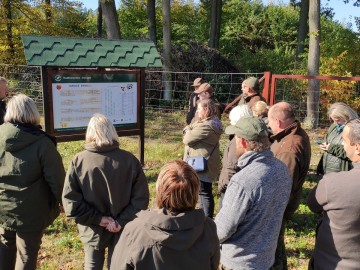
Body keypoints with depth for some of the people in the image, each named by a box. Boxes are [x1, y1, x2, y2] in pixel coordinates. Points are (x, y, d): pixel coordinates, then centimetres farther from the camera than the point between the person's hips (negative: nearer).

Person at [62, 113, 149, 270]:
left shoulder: (79, 161, -13)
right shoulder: (129, 160, -13)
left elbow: (70, 200, -14)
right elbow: (141, 197, -13)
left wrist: (97, 218, -10)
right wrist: (122, 221, -11)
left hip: (93, 230, 0)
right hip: (122, 230, 0)